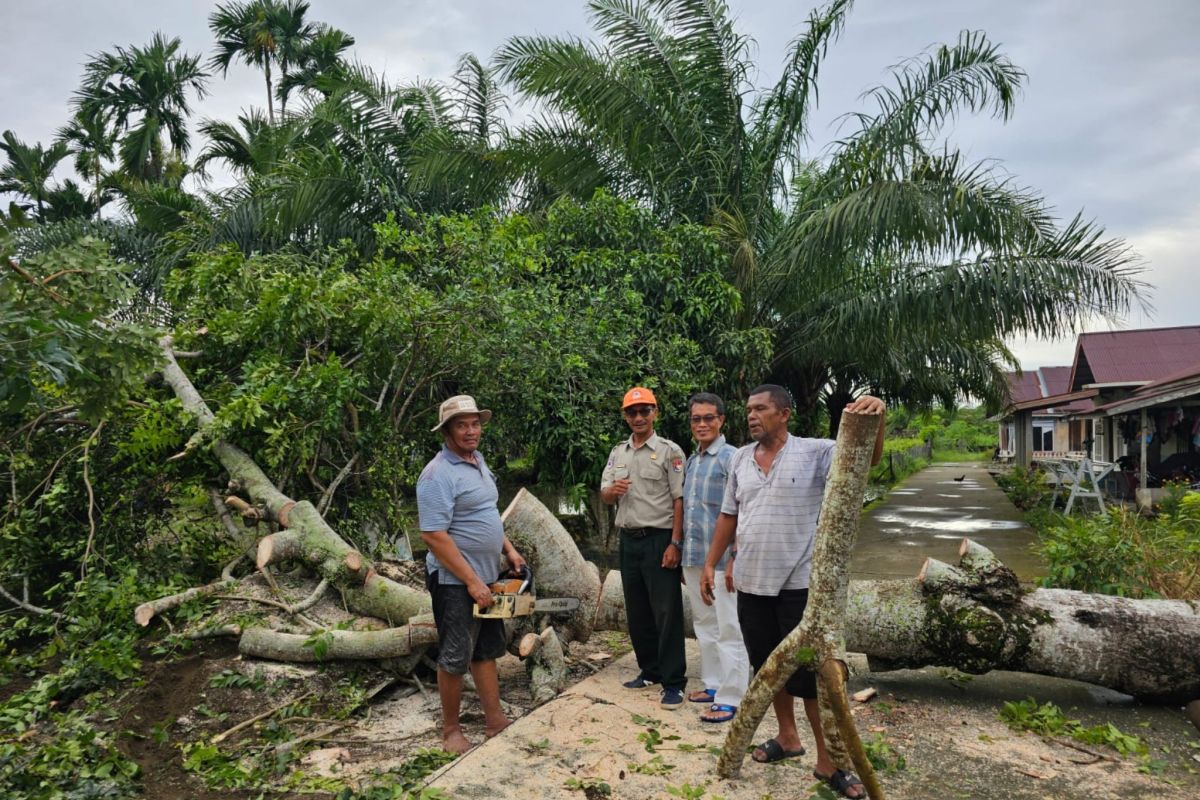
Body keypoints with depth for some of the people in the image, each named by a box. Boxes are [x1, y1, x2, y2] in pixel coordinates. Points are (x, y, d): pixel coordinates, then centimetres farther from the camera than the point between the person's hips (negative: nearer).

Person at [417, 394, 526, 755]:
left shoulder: (478, 461, 9)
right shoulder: (439, 474, -20)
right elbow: (433, 536, -25)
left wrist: (508, 548, 10)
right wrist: (472, 581, -23)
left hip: (487, 576, 9)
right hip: (456, 581, -9)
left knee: (487, 650, 16)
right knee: (455, 657, 4)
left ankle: (495, 721, 27)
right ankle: (451, 729, 20)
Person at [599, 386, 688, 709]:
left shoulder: (669, 451, -5)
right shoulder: (617, 453, 12)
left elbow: (680, 500, -9)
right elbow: (604, 496, 13)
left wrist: (675, 543, -15)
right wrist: (611, 491, -12)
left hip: (659, 539, -6)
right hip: (629, 540, 6)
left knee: (666, 613, -4)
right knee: (637, 612, 13)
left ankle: (673, 683, 2)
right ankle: (650, 671, 27)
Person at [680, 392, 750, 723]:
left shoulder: (731, 458, -10)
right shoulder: (690, 461, 14)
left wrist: (735, 559, -18)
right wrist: (684, 557, 18)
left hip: (721, 559, -8)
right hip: (693, 559, 8)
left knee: (728, 630, -1)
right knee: (704, 625, 17)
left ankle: (731, 698, 6)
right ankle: (713, 684, 30)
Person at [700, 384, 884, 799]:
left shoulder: (814, 453, -8)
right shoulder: (740, 459, 7)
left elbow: (868, 458, -19)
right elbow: (728, 516, 13)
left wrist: (875, 419, -39)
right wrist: (710, 564, 12)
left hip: (799, 584, -5)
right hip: (751, 583, 5)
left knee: (810, 670, 3)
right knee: (768, 664, 17)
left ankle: (827, 761, 16)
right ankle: (787, 737, 36)